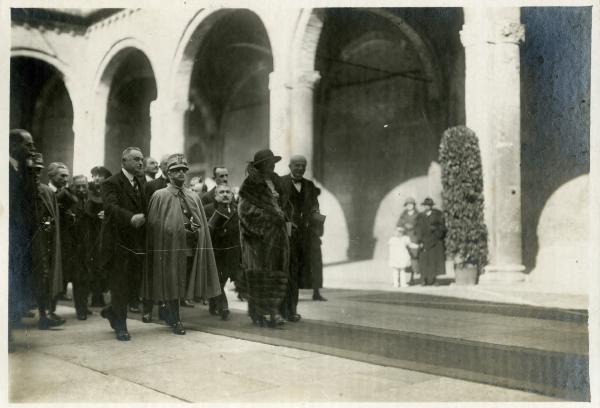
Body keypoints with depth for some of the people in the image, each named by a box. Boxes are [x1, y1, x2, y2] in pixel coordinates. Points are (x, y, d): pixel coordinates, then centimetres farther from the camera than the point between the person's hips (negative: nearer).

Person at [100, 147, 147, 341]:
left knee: (136, 283, 10)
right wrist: (131, 218, -39)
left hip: (139, 242, 7)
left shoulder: (142, 181, 15)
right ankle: (120, 326, 15)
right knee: (120, 285, 2)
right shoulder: (111, 183, -8)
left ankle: (112, 311, 34)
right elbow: (111, 206, -25)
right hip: (119, 241, -6)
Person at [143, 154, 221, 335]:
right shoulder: (159, 196, 1)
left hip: (191, 247, 5)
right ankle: (176, 321, 12)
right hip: (170, 247, -5)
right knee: (172, 284, 0)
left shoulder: (193, 197, 15)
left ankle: (169, 313, 31)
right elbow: (153, 224, -2)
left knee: (184, 284, 9)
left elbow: (203, 223, 16)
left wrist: (196, 229, 1)